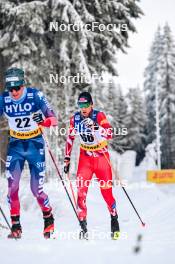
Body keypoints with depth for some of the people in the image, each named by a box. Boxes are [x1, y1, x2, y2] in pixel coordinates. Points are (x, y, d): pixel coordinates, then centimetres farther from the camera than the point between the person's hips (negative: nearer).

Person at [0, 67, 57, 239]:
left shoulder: (35, 95, -17)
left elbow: (53, 119, -20)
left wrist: (44, 120, -43)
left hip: (35, 145, -2)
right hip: (15, 146, 2)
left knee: (36, 189, 0)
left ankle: (49, 220, 26)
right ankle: (15, 226, 4)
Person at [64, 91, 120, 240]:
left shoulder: (99, 116, -15)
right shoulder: (75, 119, -4)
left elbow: (110, 134, -30)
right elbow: (70, 139, 8)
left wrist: (95, 126, -45)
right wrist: (67, 159, 8)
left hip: (101, 156, -3)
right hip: (85, 157, 3)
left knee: (106, 191, 0)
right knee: (81, 191, -10)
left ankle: (114, 220, 22)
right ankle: (83, 226, -4)